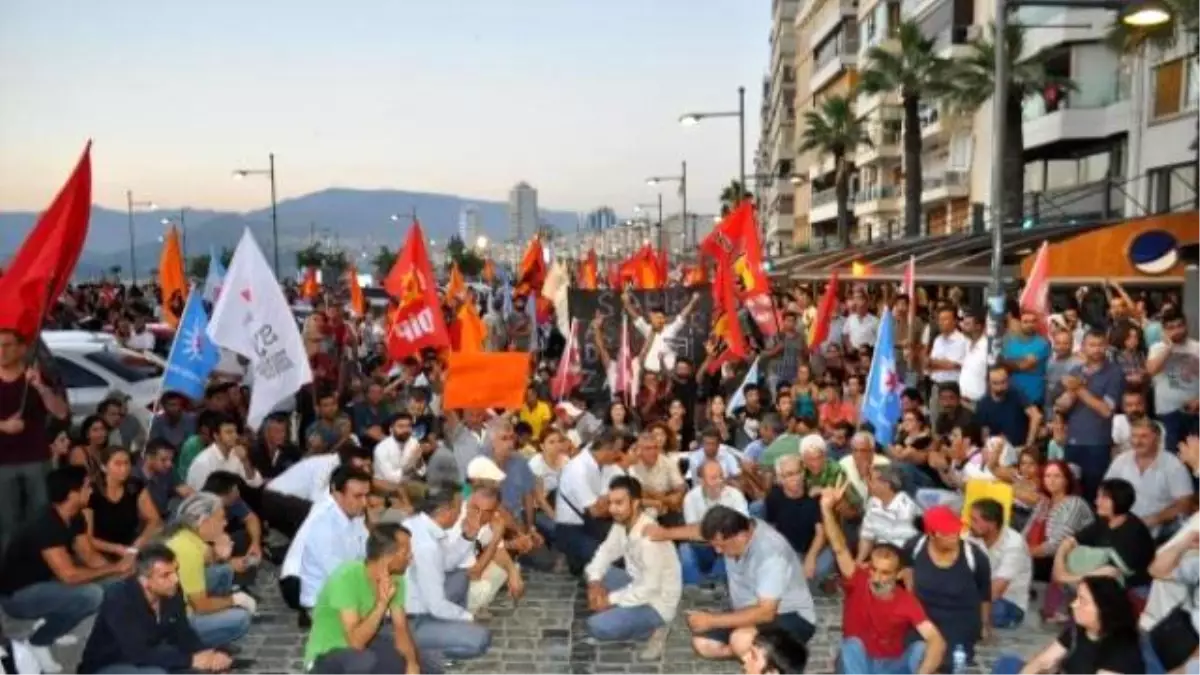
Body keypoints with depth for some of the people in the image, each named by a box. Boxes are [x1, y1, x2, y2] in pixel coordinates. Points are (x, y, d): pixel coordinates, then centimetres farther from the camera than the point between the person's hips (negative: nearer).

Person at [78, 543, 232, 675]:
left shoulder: (171, 591, -11)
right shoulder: (119, 599, -30)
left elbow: (183, 634, -4)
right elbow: (138, 655, -35)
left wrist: (209, 656, -23)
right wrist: (190, 660, -33)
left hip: (147, 660, 6)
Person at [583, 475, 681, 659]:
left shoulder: (649, 537, -32)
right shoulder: (622, 522, -6)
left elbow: (650, 589, -29)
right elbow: (606, 551, 5)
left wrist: (611, 599, -20)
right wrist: (595, 581, -13)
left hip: (657, 601, -9)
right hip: (638, 584, 9)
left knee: (597, 627, -21)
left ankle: (653, 629, -2)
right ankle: (619, 613, 7)